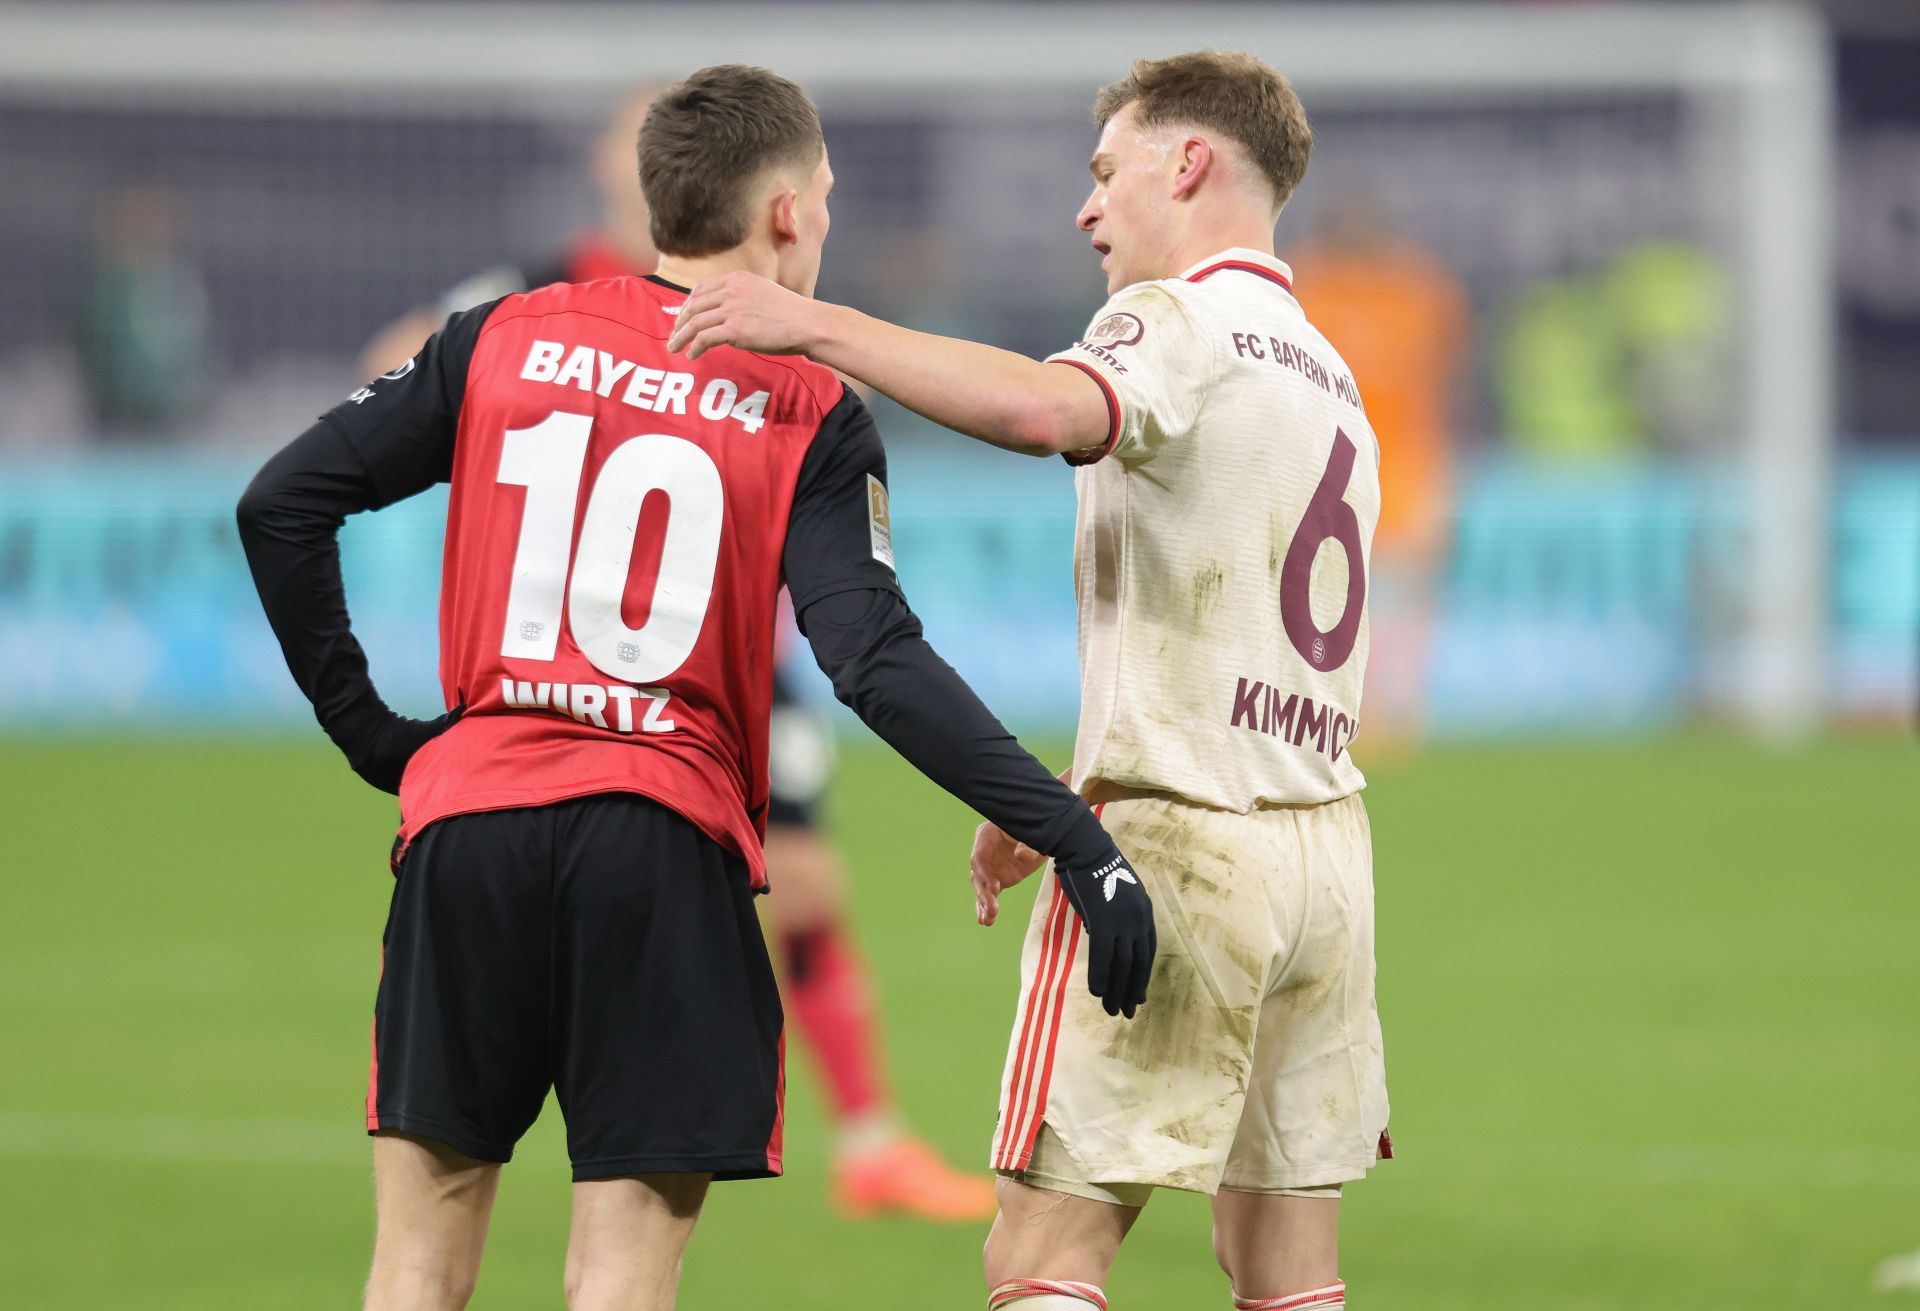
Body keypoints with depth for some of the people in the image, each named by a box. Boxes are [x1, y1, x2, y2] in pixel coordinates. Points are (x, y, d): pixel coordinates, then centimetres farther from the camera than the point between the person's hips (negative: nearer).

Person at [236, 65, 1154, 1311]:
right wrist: (1076, 839, -13)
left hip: (469, 825, 3)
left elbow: (282, 506, 6)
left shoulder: (504, 340, 8)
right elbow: (878, 662, -12)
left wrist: (362, 722, 14)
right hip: (667, 845, -3)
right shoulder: (810, 414, -1)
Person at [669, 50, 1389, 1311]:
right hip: (1325, 839, 9)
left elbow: (1046, 408, -30)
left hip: (1176, 851, -9)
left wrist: (815, 323, -28)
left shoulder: (1184, 322, -7)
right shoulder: (1329, 379, 22)